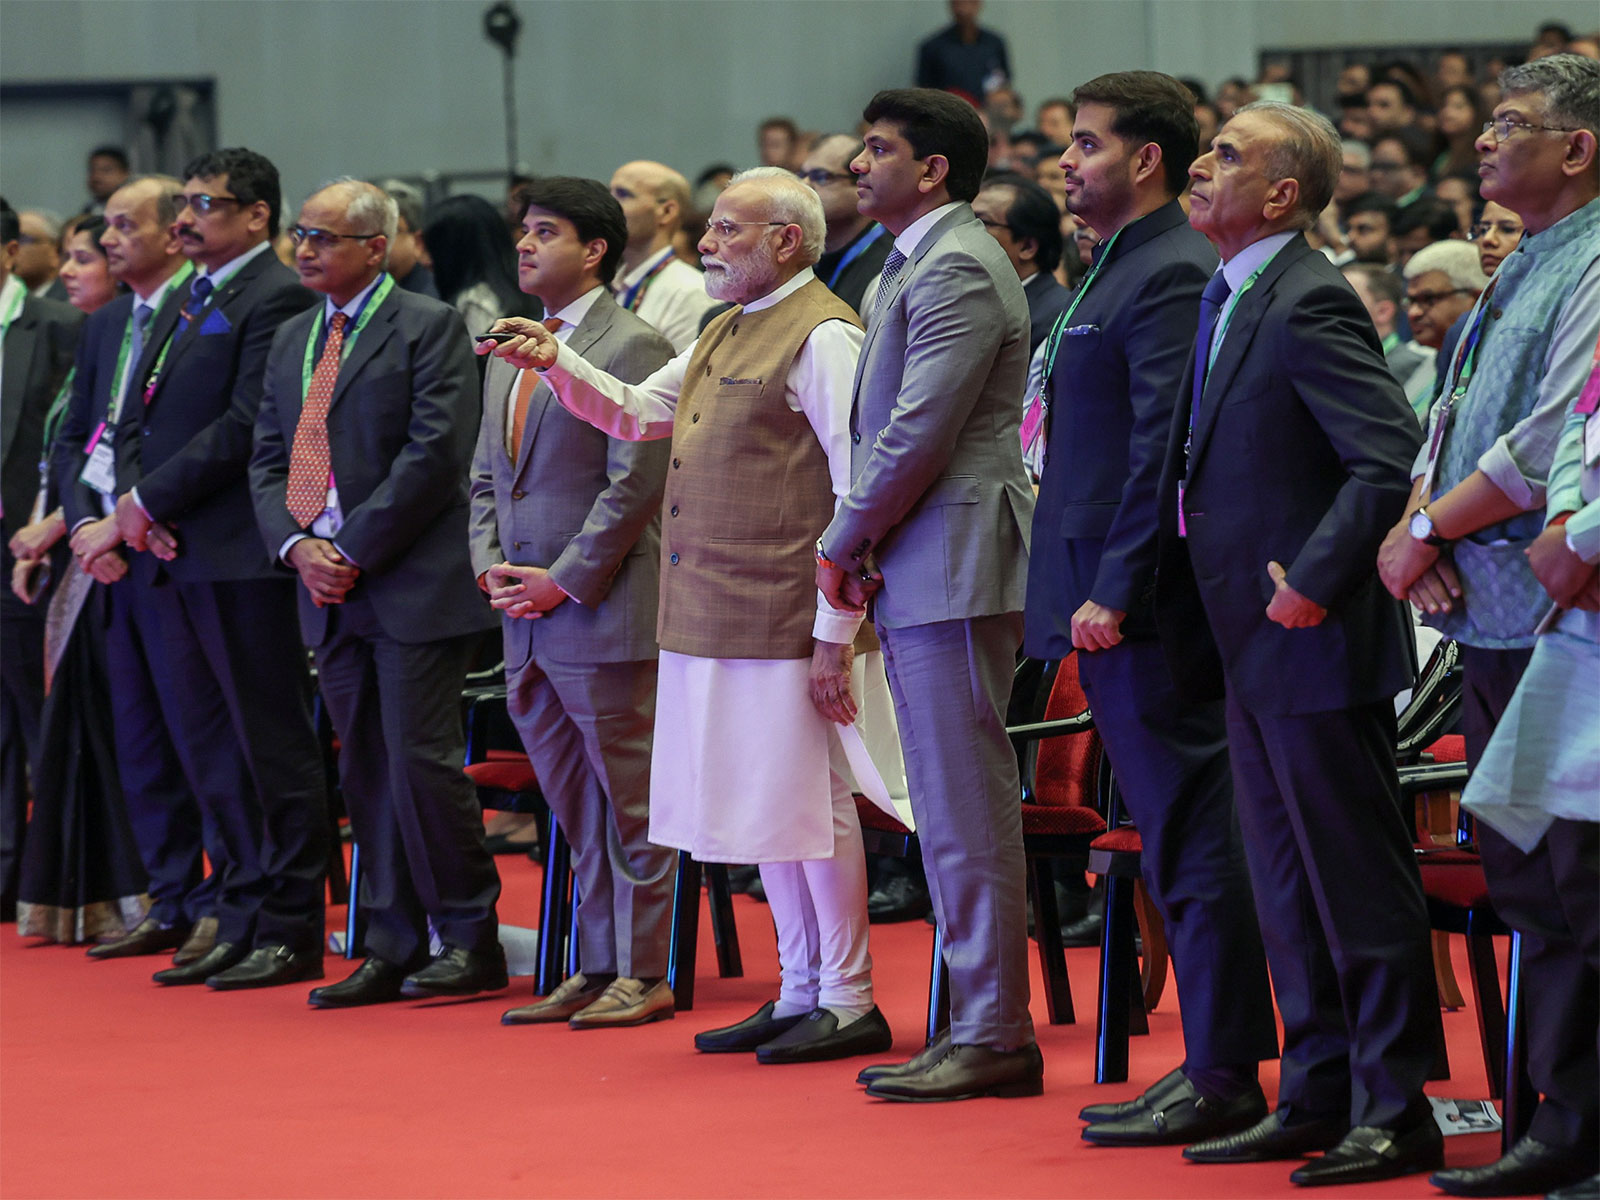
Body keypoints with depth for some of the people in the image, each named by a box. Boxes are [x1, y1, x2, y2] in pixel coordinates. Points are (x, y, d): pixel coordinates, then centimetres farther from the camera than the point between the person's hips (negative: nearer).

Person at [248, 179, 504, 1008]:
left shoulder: (429, 328, -5)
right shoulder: (293, 340, 17)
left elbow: (434, 453, -14)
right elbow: (268, 460, 15)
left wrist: (354, 550, -14)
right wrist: (297, 545, -4)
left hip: (414, 587, -7)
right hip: (330, 593, 7)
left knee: (421, 762, -9)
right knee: (365, 774, 8)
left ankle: (470, 939, 3)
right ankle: (394, 949, 13)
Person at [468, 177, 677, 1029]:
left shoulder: (633, 347, -8)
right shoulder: (507, 356, 17)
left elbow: (634, 484, -14)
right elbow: (487, 476, 21)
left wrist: (566, 580, -15)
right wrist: (490, 565, 4)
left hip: (605, 612, -8)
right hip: (528, 621, 8)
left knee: (627, 800, -2)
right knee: (576, 807, 13)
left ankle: (642, 973, 3)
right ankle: (596, 966, 19)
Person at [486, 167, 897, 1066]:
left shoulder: (823, 336, -13)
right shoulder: (725, 333, 17)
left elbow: (858, 493, -17)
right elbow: (636, 413, 27)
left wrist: (833, 633, -19)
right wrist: (558, 363, 8)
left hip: (785, 621, -9)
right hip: (713, 617, 9)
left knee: (808, 805, -3)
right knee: (761, 806, 13)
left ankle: (850, 1004, 6)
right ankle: (801, 993, 22)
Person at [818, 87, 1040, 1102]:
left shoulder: (957, 269, -13)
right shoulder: (916, 265, 19)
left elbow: (917, 434, -19)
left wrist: (843, 543, -9)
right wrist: (860, 547, 9)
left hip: (954, 568, -11)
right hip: (918, 575, 11)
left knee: (969, 812, -7)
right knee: (951, 813, 13)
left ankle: (996, 1037, -4)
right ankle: (981, 1024, 18)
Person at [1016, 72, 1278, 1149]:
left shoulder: (1173, 275, -14)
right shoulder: (1125, 268, 18)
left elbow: (1165, 447, -20)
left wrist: (1113, 593, -21)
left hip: (1143, 609, -10)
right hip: (1115, 603, 10)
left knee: (1193, 840, -6)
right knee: (1179, 846, 12)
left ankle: (1222, 1079, -3)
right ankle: (1216, 1066, 17)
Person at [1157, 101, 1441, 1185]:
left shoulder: (1309, 304, -17)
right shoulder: (1226, 300, 14)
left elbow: (1393, 457, -24)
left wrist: (1315, 581, -22)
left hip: (1317, 645, -10)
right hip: (1254, 650, 10)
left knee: (1358, 884, -3)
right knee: (1289, 889, 14)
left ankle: (1396, 1112, 2)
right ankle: (1319, 1095, 22)